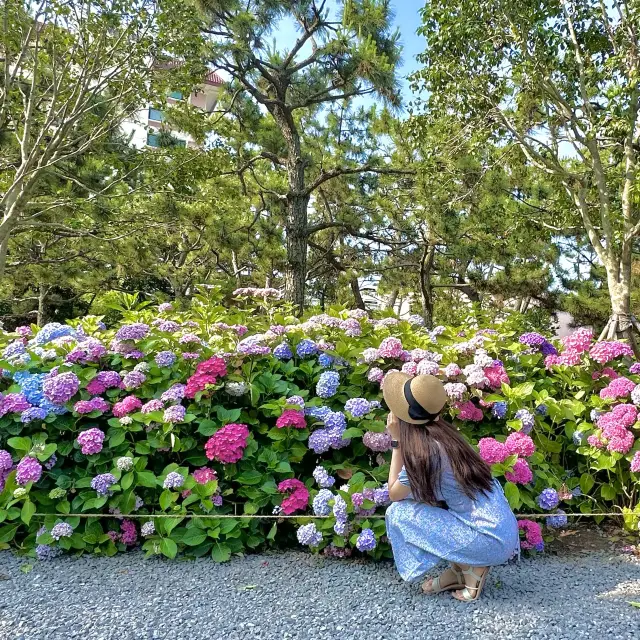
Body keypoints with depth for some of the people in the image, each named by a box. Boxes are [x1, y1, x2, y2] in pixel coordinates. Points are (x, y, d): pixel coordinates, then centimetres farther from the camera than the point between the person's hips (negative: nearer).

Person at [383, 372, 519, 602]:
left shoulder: (422, 450, -21)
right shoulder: (441, 432, 3)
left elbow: (394, 494, -4)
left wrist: (396, 440, -5)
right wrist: (401, 440, 6)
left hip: (490, 540, -8)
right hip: (501, 527, 8)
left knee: (398, 513, -6)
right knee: (413, 493, 13)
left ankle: (471, 567, 3)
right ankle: (459, 568, 15)